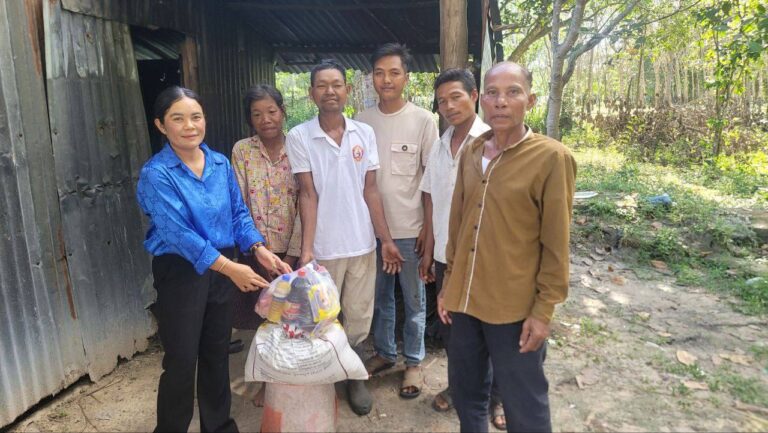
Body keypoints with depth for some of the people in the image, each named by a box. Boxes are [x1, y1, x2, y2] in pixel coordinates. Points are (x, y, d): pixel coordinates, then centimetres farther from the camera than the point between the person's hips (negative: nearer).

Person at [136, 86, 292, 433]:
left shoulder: (220, 163, 2)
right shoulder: (156, 174, -15)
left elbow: (238, 212, 6)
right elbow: (177, 232, -23)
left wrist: (259, 250, -11)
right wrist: (230, 268, -28)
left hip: (222, 267, 5)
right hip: (180, 272, -5)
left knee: (217, 352, 17)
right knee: (182, 360, 4)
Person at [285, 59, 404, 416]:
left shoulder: (365, 133, 2)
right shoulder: (298, 137, -6)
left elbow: (370, 190, 3)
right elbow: (307, 195, -8)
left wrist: (386, 239, 1)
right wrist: (306, 249, -15)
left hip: (362, 244, 3)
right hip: (324, 247, -2)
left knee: (359, 316, 13)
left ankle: (354, 376, 35)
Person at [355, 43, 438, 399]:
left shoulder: (423, 121, -7)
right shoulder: (362, 121, 3)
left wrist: (428, 227, -8)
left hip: (409, 229, -3)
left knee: (413, 300, 10)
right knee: (380, 296, 17)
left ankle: (413, 362, 28)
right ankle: (384, 352, 36)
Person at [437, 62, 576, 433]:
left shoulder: (552, 158, -11)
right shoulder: (470, 153, 5)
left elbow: (555, 245, -10)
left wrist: (544, 310, -11)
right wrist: (449, 285, 11)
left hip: (516, 308, -5)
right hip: (465, 300, 5)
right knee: (465, 392, 20)